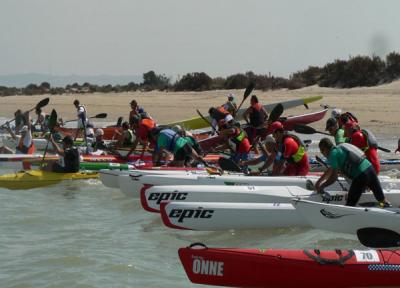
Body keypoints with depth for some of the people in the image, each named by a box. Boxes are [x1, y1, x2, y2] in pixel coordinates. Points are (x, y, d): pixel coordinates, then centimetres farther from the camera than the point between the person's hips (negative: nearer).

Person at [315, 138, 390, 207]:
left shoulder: (333, 153, -4)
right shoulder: (339, 148, 22)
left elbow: (334, 177, -6)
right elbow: (329, 171, 33)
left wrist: (321, 186, 7)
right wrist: (318, 182, 35)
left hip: (360, 175, -9)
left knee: (349, 205, 0)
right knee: (381, 198, 18)